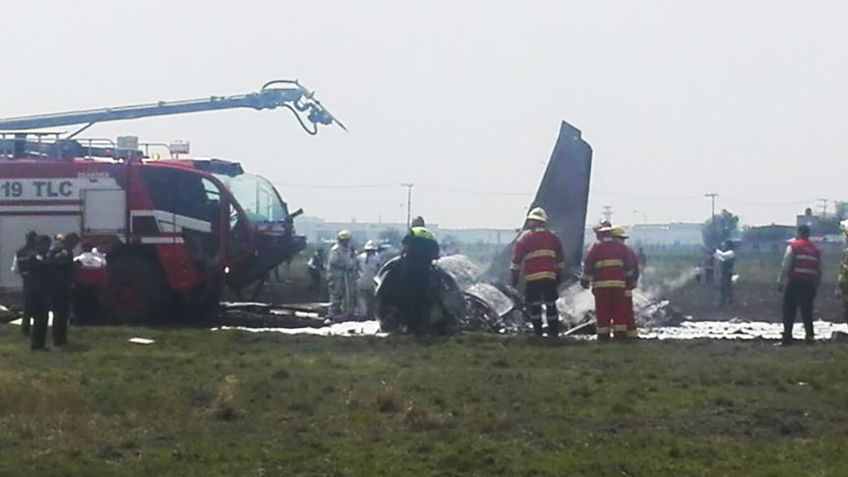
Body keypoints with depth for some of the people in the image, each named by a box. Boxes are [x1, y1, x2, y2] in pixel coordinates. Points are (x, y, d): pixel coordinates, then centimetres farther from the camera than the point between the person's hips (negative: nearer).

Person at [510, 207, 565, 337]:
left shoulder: (525, 237, -2)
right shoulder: (553, 237, 9)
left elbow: (517, 258, -2)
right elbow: (560, 259, 15)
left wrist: (515, 275, 4)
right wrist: (559, 275, 22)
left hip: (532, 278, -3)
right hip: (550, 277, 3)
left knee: (534, 305, 3)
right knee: (551, 305, 9)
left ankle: (537, 332, 2)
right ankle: (553, 332, 9)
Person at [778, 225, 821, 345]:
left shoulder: (793, 246, -4)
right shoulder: (816, 250, 10)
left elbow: (785, 266, -9)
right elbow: (819, 271, 12)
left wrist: (780, 282, -5)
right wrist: (816, 285, 19)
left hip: (794, 282, -4)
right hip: (810, 285, 4)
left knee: (789, 311, 2)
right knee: (807, 311, 10)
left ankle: (787, 336, -2)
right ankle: (809, 336, 2)